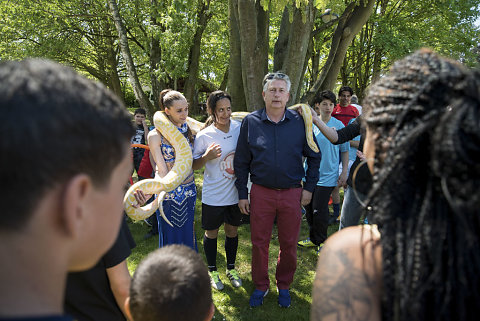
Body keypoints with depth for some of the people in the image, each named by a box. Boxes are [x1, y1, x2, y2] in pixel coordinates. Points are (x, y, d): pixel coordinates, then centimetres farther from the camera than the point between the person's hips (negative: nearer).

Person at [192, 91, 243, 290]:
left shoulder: (240, 128, -5)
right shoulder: (203, 136, -14)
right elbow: (194, 165, -5)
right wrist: (207, 156, -24)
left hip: (236, 193, 3)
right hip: (213, 196, -3)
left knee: (232, 231, 18)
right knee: (211, 233, 13)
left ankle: (231, 268, 39)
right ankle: (212, 271, 35)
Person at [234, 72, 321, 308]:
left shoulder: (300, 122, -1)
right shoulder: (251, 121, 0)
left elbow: (314, 156, 8)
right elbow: (241, 161, 4)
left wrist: (309, 187, 2)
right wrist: (242, 193, 2)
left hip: (292, 193, 0)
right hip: (261, 192, 0)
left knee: (289, 244, 11)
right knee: (259, 243, 9)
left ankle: (284, 286, 34)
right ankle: (261, 286, 31)